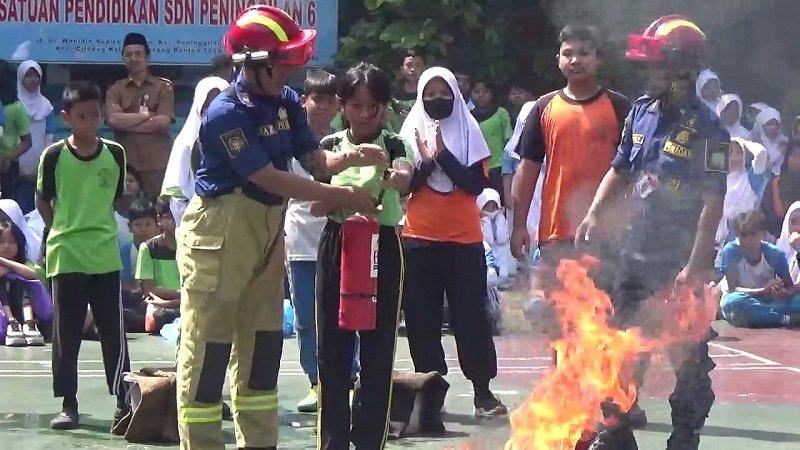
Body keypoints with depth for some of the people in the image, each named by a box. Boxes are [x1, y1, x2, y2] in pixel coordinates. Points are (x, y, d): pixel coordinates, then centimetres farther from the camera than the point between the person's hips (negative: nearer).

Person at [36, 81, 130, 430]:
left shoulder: (115, 154, 2)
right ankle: (68, 404, 10)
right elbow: (42, 201, 5)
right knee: (66, 334, 3)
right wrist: (61, 230, 1)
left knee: (113, 332, 4)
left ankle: (123, 401, 9)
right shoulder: (54, 155, -5)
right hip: (65, 256, -1)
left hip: (106, 254, 1)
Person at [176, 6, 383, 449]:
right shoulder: (226, 114, -21)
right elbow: (270, 179, -23)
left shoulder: (286, 101, 2)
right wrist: (343, 196, -22)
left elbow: (316, 162, 3)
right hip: (219, 234, -8)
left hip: (266, 231, 8)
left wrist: (349, 157, -19)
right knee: (208, 348, -3)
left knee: (263, 344, 13)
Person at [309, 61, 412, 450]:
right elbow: (315, 205, 1)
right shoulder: (330, 147, 5)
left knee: (378, 349, -1)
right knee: (332, 347, 4)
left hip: (381, 246, -2)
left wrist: (395, 177, -47)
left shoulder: (392, 145, -1)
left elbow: (404, 180, -23)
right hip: (337, 245, 2)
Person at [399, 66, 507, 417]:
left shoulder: (468, 130, 1)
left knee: (471, 314, -1)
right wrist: (426, 161, -16)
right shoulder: (411, 131, 5)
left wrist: (444, 155, -16)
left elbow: (476, 183, -7)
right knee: (422, 318, 3)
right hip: (419, 238, 2)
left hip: (463, 237, -2)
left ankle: (482, 390, 2)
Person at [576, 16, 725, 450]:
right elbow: (620, 168, 16)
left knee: (689, 355, 3)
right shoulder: (642, 111, 4)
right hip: (639, 250, 7)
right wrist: (595, 213, 1)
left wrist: (696, 265, -21)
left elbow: (712, 203, -17)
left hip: (682, 258, -7)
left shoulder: (705, 128, -15)